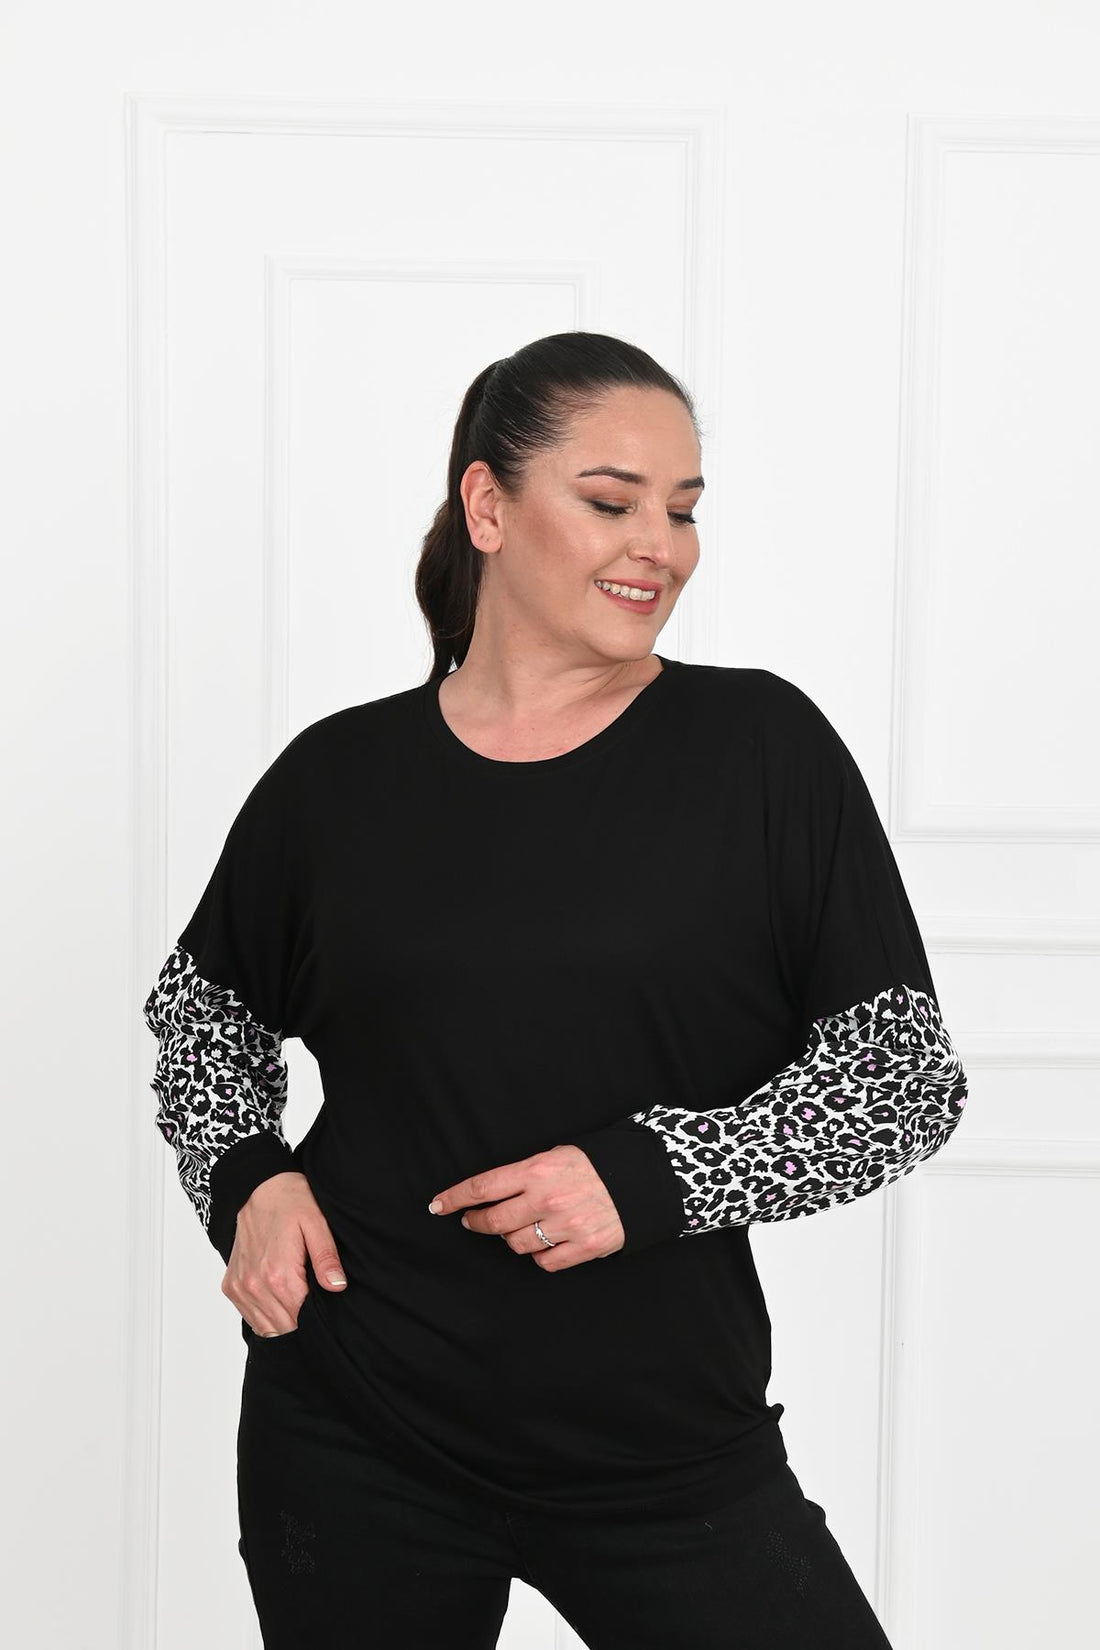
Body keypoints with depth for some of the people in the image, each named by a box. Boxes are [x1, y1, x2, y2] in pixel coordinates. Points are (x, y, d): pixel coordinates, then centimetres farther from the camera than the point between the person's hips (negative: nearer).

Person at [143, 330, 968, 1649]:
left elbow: (909, 1076, -4)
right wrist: (240, 1175, 1)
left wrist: (654, 1169, -16)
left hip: (671, 1453, -1)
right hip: (353, 1450, 2)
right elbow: (204, 1004, 19)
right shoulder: (338, 777, 1)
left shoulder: (766, 749, -4)